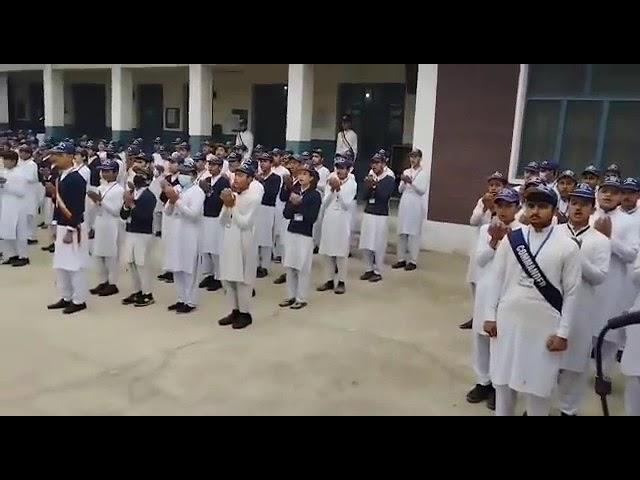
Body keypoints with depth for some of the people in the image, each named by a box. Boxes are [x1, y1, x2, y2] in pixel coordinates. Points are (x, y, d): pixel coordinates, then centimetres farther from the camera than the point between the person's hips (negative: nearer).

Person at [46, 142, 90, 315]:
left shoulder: (76, 179, -17)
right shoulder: (60, 176, 11)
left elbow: (78, 207, -21)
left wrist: (71, 231, -21)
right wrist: (56, 225, 17)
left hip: (73, 228, -10)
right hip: (61, 226, 10)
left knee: (75, 265, -2)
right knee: (60, 264, 15)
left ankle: (79, 300, 9)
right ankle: (66, 298, 27)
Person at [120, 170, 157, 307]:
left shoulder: (149, 196, -10)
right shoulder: (130, 193, 8)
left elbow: (145, 217, -20)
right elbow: (123, 215, 9)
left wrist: (132, 204, -18)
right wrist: (126, 204, -10)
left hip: (143, 234, -7)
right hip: (129, 233, 7)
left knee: (142, 264, -2)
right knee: (130, 263, 12)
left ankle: (148, 294, 9)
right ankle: (138, 291, 24)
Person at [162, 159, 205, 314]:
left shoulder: (197, 192, -9)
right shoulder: (176, 189, 11)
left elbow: (194, 213, -21)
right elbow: (167, 212, 10)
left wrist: (177, 201, -21)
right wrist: (171, 201, -9)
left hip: (189, 236, -7)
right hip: (175, 234, 7)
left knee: (189, 270, 0)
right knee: (177, 269, 13)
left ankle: (191, 302, 10)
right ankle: (182, 299, 25)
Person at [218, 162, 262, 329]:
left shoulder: (253, 199, -11)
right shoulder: (231, 196, 7)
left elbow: (245, 224, -18)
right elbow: (223, 222, 5)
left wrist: (233, 206, -17)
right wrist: (226, 206, -10)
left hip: (243, 244, -7)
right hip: (229, 242, 7)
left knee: (242, 279, 1)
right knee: (227, 278, 12)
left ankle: (245, 313, 14)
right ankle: (235, 311, 25)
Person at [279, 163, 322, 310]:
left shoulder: (315, 195, -7)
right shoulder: (294, 192, 7)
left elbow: (312, 218, -15)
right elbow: (286, 214, 0)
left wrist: (299, 204, -16)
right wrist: (293, 203, -17)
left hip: (305, 235, -5)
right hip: (290, 233, 5)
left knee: (302, 268, 1)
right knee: (289, 266, 10)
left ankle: (301, 298, 11)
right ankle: (291, 296, 22)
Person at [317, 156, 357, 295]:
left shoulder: (352, 184, -4)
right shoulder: (331, 181, 6)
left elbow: (346, 204, -12)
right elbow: (324, 202, 0)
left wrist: (339, 189, -20)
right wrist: (332, 190, -14)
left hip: (342, 221, -4)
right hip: (328, 219, 4)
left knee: (341, 252, 1)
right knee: (329, 251, 9)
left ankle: (341, 282, 9)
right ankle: (330, 280, 18)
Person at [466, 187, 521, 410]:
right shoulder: (486, 229, 5)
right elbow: (479, 260, -2)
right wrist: (494, 241, -15)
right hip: (485, 289, 4)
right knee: (481, 337, 12)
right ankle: (483, 381, 28)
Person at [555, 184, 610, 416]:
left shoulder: (600, 241, -1)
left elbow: (600, 276, -8)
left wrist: (578, 257, -19)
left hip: (579, 308, -1)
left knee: (575, 358, 9)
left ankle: (568, 408, 28)